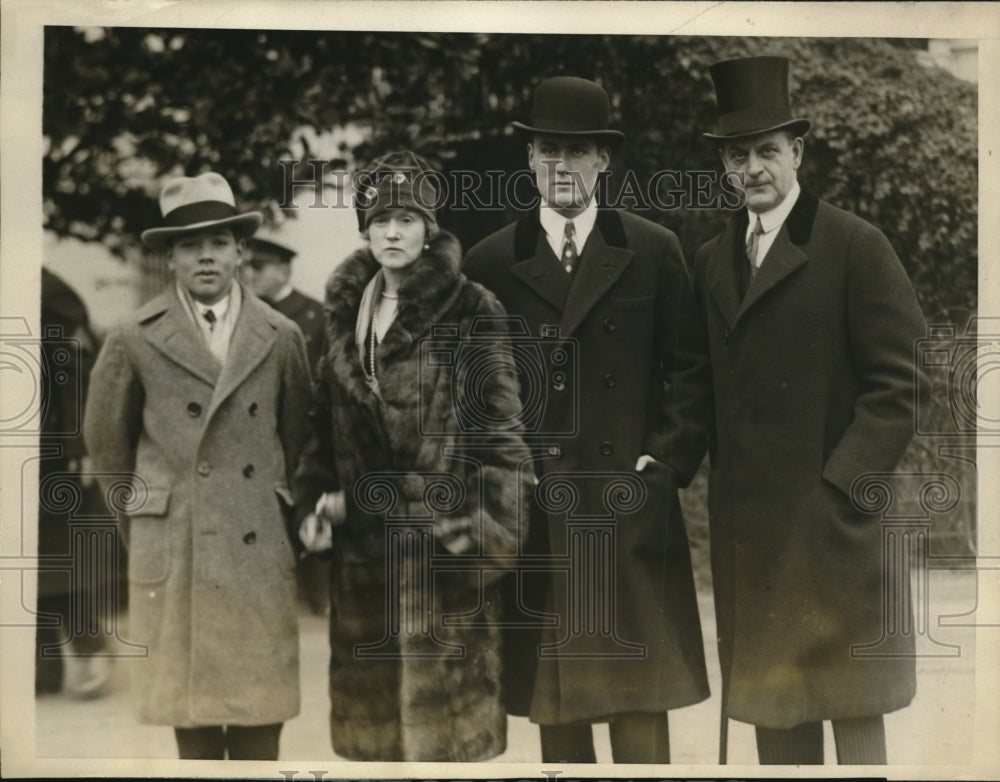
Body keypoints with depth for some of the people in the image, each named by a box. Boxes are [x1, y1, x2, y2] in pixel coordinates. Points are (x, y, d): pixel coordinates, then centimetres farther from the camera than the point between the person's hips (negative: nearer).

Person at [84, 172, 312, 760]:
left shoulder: (281, 338, 5)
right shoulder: (135, 342, 0)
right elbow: (107, 446, 11)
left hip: (261, 554, 1)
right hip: (173, 556, -1)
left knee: (261, 725, 5)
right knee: (193, 726, 5)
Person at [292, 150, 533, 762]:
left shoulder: (471, 313, -6)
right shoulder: (348, 311, 12)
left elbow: (500, 425, -9)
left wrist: (485, 529, -14)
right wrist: (319, 499, 8)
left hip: (440, 542, -6)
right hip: (363, 542, 6)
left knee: (445, 696, 0)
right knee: (373, 701, 12)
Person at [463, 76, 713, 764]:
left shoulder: (654, 251, 6)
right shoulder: (491, 261, 6)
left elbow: (691, 368, 7)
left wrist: (666, 462, -3)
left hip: (631, 508, 0)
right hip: (534, 516, 1)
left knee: (641, 700, 3)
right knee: (553, 703, 8)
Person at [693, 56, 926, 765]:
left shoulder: (856, 245, -5)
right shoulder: (712, 260, 13)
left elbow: (906, 379, -9)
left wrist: (841, 480, -13)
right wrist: (718, 477, 4)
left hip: (833, 519, -5)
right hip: (746, 526, 5)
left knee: (854, 707, 3)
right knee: (772, 707, 11)